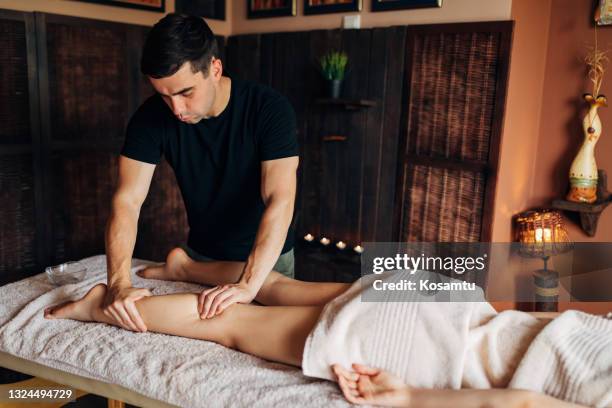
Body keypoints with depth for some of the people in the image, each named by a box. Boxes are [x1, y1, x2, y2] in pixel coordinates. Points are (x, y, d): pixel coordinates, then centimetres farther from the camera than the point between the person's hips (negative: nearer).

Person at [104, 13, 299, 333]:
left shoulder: (269, 108, -27)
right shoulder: (152, 117, -18)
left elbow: (280, 201, -34)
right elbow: (127, 201, -23)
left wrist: (249, 283, -45)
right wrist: (119, 282, -38)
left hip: (267, 256, -2)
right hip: (201, 254, 2)